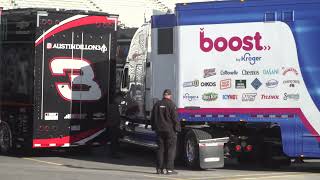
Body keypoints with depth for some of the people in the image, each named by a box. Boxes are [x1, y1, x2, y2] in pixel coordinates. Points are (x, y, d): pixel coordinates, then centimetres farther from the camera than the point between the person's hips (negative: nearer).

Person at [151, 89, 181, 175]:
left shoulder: (157, 104, 9)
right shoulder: (171, 104, -10)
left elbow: (152, 118, 15)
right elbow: (175, 118, -12)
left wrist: (154, 128, 22)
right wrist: (177, 128, -5)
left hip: (159, 130, 5)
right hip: (170, 130, -5)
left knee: (160, 149, 9)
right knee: (171, 149, -1)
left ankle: (159, 168, 8)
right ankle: (169, 169, -5)